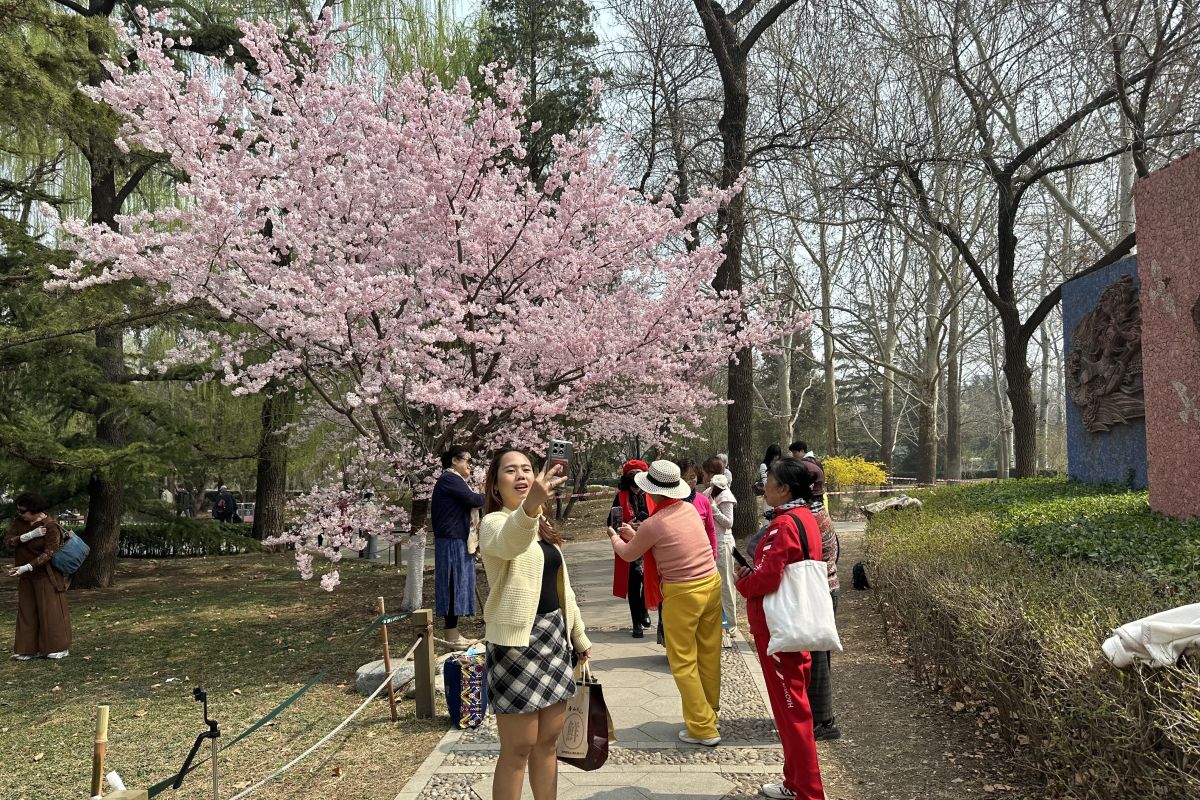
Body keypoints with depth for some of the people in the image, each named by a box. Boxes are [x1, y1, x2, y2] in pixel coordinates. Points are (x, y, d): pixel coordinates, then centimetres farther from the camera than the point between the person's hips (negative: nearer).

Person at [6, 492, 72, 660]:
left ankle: (59, 648, 6)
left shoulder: (51, 526, -19)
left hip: (46, 574, -6)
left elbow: (48, 553, -23)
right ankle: (30, 649, 13)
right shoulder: (19, 521, -1)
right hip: (27, 576, 6)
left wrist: (26, 568, -31)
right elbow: (8, 541, -10)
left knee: (50, 609, -2)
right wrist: (29, 535, -25)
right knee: (27, 611, 7)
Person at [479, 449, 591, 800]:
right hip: (517, 641, -8)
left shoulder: (542, 527, 13)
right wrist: (530, 505, -59)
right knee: (518, 749, 0)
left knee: (549, 741, 15)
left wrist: (580, 636, 22)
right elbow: (510, 542, -39)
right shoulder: (493, 523, -12)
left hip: (554, 636, 8)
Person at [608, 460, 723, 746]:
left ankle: (703, 728, 7)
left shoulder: (654, 524, -16)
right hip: (712, 584, 7)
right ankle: (710, 709, 33)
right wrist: (634, 535, 28)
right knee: (710, 654, 18)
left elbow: (628, 554, 3)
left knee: (683, 662, 5)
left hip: (682, 594, -7)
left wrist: (615, 538, 24)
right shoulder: (690, 509, 2)